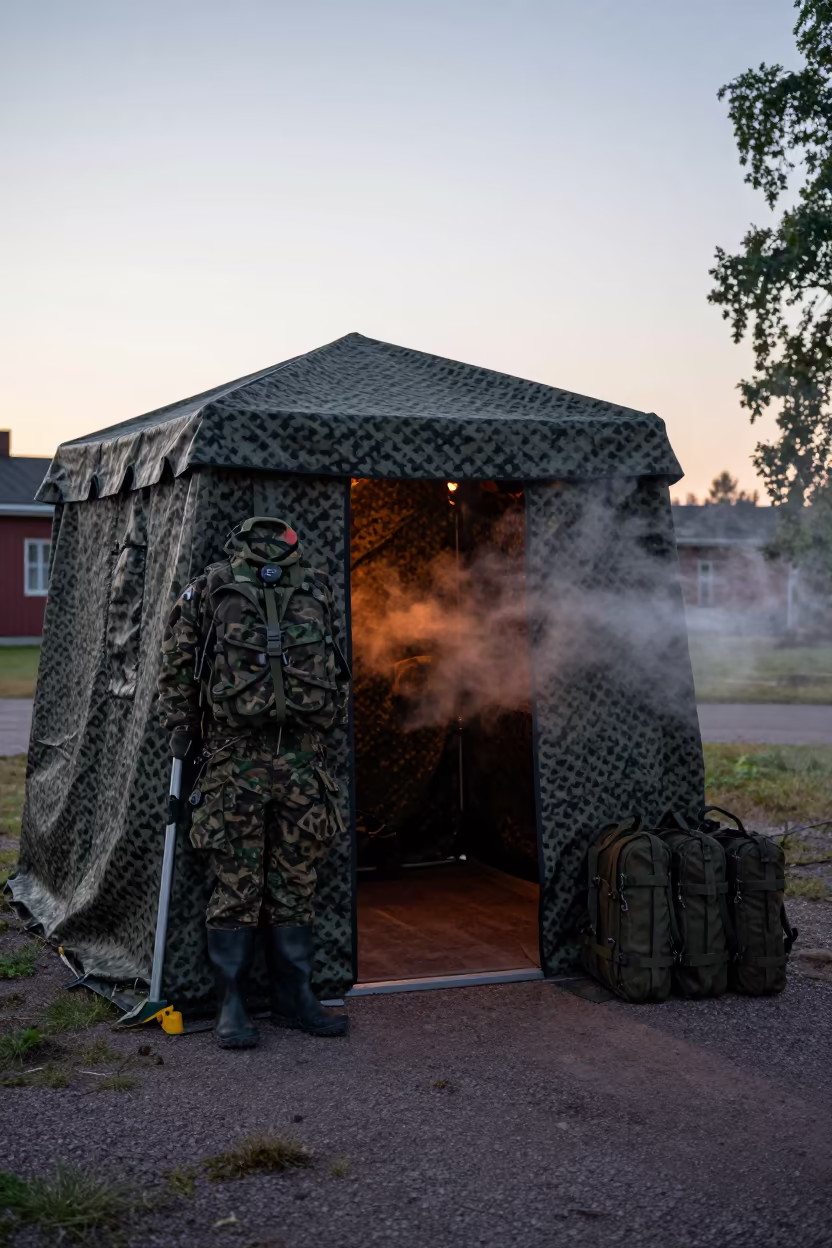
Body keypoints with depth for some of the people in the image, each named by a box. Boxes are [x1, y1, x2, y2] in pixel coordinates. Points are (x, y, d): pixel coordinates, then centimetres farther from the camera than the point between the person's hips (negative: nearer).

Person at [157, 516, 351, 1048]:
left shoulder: (319, 590, 10)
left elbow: (336, 663, 20)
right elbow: (177, 660, 8)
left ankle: (295, 997, 18)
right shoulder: (211, 588, 1)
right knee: (237, 884, 0)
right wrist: (180, 725, 5)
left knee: (297, 884, 8)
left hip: (302, 753, 3)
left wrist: (328, 720, 18)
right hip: (233, 754, -3)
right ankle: (232, 1003, 9)